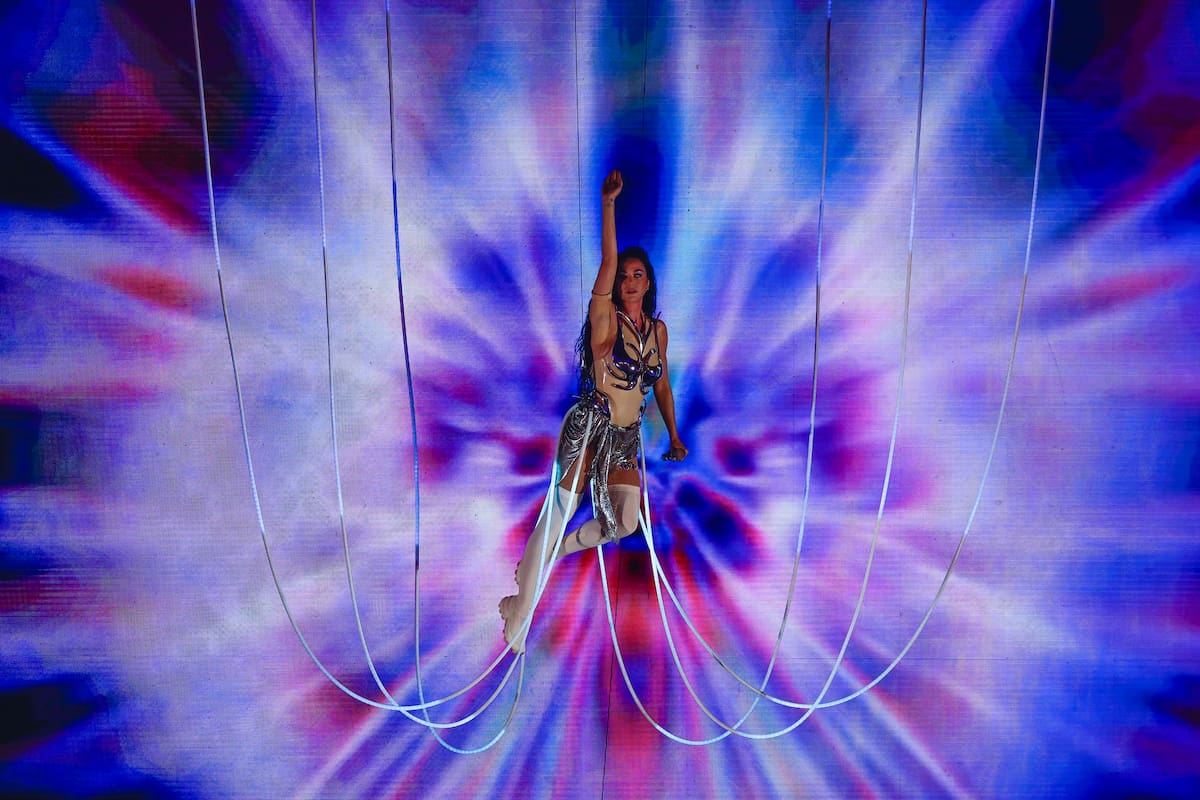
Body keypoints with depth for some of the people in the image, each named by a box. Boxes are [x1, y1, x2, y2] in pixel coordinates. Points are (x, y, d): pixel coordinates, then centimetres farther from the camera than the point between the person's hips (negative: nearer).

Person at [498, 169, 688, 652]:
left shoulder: (658, 330, 12)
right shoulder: (605, 317, -4)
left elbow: (661, 385, 19)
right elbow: (607, 261, -18)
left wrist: (674, 437, 21)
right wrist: (608, 203, -25)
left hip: (627, 437, 6)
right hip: (589, 424, -6)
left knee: (625, 524, 4)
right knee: (558, 513, -8)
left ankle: (543, 559, 28)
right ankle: (520, 608, 6)